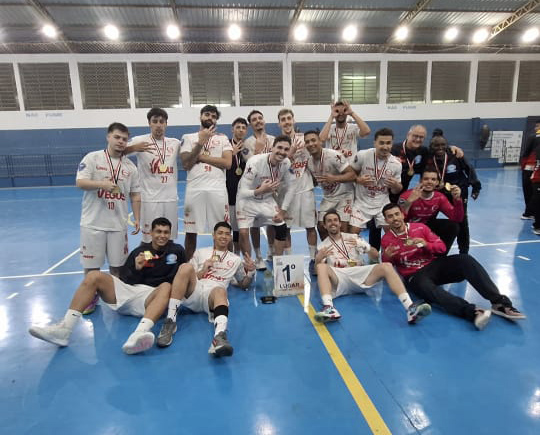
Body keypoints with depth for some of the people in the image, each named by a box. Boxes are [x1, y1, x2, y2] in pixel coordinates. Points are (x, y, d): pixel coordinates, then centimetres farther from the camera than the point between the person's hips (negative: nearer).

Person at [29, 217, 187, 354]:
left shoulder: (176, 251, 11)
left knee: (166, 287, -37)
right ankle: (64, 329, -21)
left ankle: (138, 335, -63)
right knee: (94, 276, -13)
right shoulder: (140, 251, 17)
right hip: (128, 290, 4)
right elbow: (123, 279, 11)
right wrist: (135, 269, -8)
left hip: (151, 295, -4)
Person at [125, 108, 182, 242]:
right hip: (150, 199, -4)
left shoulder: (175, 143, 9)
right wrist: (134, 148, -31)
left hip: (171, 198, 4)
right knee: (149, 240, 1)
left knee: (170, 239, 12)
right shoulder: (140, 141, -4)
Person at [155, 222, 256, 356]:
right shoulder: (200, 252, 27)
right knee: (186, 267, -30)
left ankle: (220, 336, -69)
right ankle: (170, 321, -32)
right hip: (193, 292, 1)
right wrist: (203, 270, 2)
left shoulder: (236, 259, 27)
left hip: (212, 294, -1)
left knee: (220, 291, -39)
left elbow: (243, 285, 29)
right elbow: (187, 276, 21)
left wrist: (251, 272, 9)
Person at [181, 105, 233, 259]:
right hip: (194, 190, 0)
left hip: (217, 190, 0)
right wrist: (201, 142, -9)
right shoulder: (188, 137, 10)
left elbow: (227, 163, -5)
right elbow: (186, 164, -3)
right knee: (191, 232, 7)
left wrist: (201, 156, -6)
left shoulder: (223, 138, 11)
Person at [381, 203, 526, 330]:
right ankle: (472, 312, -57)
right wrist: (386, 258, -15)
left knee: (465, 259, -25)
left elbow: (441, 246, 7)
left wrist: (426, 244, -14)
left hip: (435, 265, 3)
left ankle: (500, 303, -30)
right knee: (426, 288, -40)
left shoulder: (420, 227, 6)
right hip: (414, 276, -3)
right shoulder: (386, 240, 4)